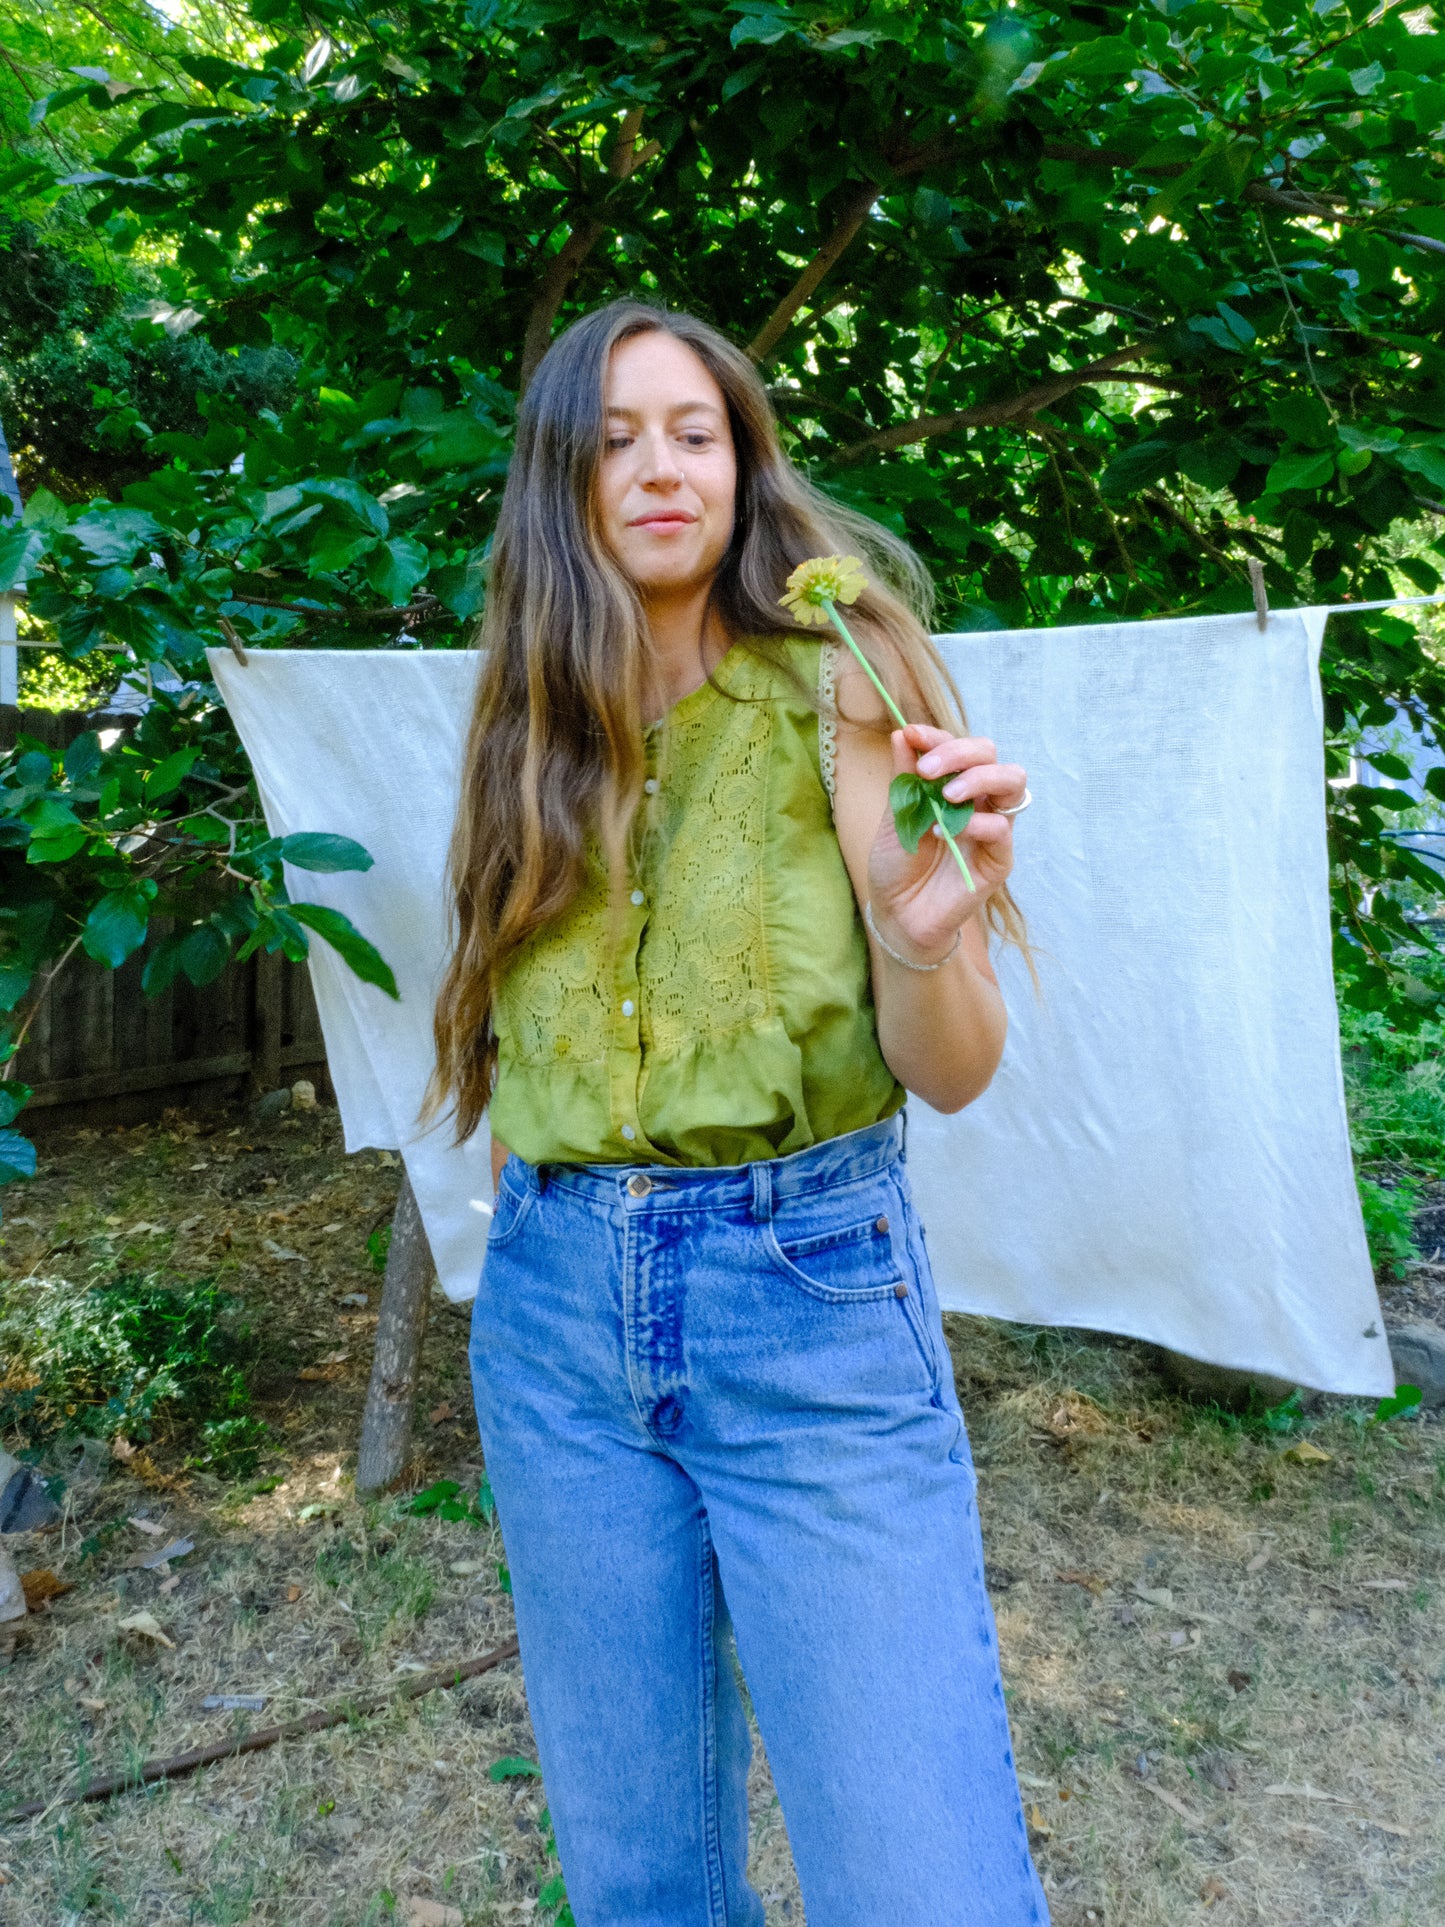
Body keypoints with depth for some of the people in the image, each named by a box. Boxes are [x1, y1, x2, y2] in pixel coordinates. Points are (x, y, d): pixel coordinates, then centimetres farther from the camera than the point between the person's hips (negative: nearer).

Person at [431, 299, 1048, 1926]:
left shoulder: (837, 690, -4)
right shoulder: (532, 733, 7)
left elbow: (951, 1074, -9)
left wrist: (927, 938, -29)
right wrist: (536, 1246, 16)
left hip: (809, 1296, -3)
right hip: (556, 1311, 4)